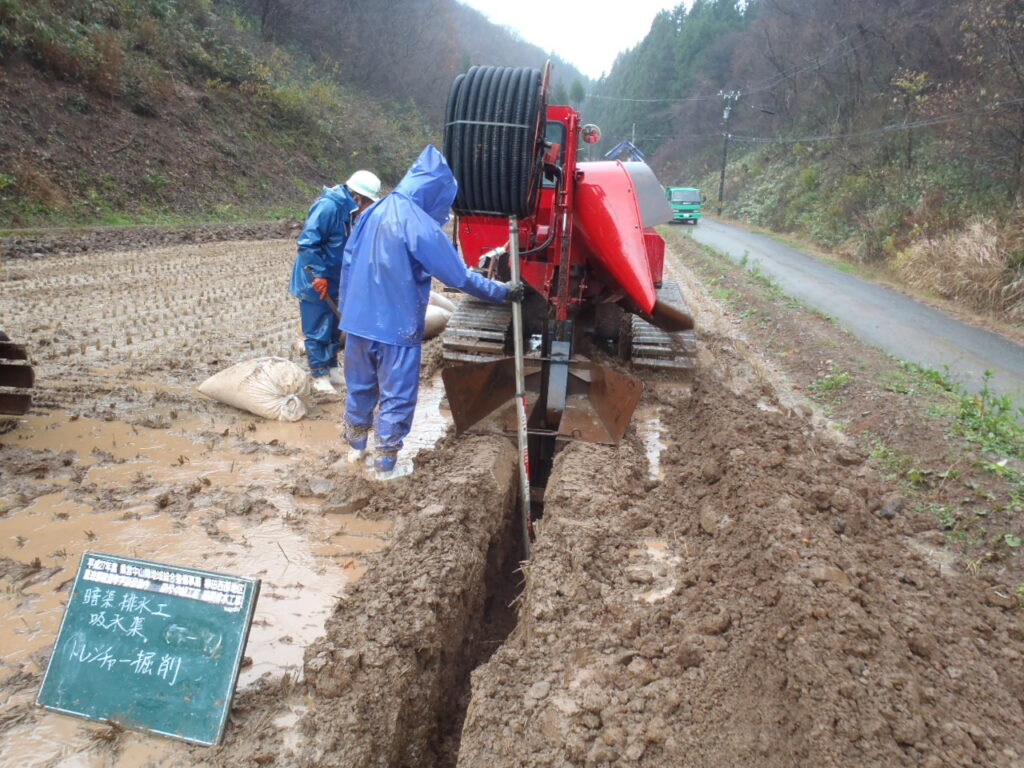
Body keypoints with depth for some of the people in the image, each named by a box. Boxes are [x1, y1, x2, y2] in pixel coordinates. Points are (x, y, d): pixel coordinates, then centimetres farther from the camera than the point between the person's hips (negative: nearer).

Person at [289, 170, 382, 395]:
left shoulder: (345, 210, 7)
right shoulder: (328, 207, -22)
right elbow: (307, 243, -25)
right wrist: (319, 275, -23)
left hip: (332, 282, 9)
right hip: (315, 282, -9)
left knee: (333, 327, 17)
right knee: (317, 329, 0)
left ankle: (332, 369, 29)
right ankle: (320, 376, 8)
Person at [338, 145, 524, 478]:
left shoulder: (371, 213, 3)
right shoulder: (420, 225, -19)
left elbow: (348, 263, 11)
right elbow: (459, 276, -16)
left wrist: (348, 307, 21)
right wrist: (504, 291, -5)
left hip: (358, 320, 7)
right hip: (396, 326, -7)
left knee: (360, 386, 21)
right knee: (397, 397, 7)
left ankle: (355, 447, 38)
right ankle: (386, 465, 15)